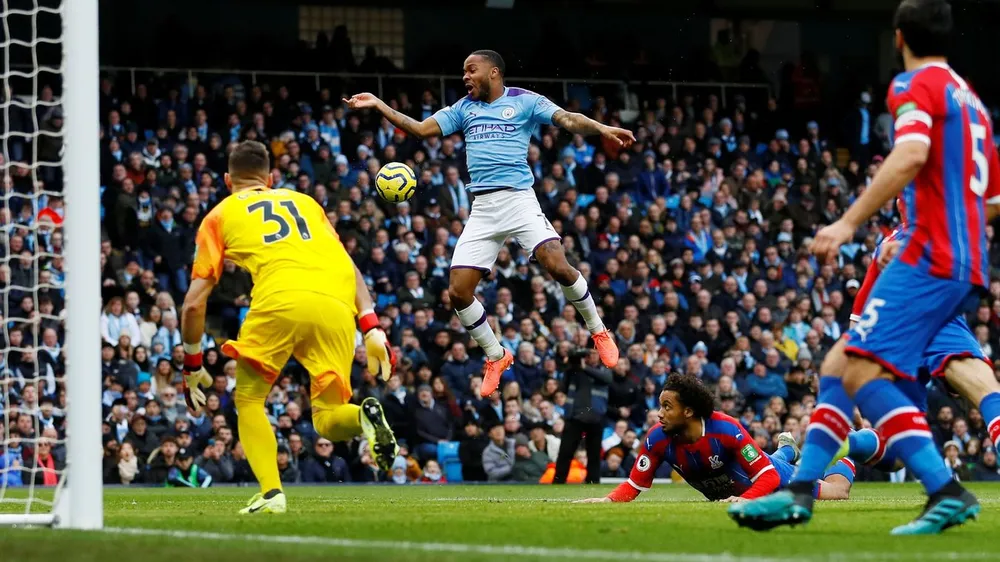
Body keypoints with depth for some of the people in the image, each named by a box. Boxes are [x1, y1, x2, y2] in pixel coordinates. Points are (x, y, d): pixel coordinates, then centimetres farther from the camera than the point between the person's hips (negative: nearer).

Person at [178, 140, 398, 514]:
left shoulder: (220, 215, 26)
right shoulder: (305, 202, 35)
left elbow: (194, 303, 20)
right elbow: (349, 267, 22)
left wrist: (192, 367, 30)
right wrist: (371, 328, 14)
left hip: (279, 301, -3)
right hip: (337, 305, 3)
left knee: (249, 400, 17)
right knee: (327, 421, 12)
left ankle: (271, 493, -1)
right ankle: (364, 417, -22)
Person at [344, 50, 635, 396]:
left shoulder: (524, 101, 3)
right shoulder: (464, 108, 17)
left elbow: (568, 120, -9)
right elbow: (421, 130, 16)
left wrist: (602, 129, -27)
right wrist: (379, 106, 7)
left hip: (518, 198, -5)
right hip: (482, 209, 5)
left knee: (557, 266, -24)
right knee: (458, 291, -4)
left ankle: (598, 331, 0)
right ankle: (496, 357, 17)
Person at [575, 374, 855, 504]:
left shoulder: (727, 429, -44)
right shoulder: (657, 439, -31)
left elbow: (768, 475, -41)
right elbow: (634, 485, -25)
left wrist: (746, 499, -59)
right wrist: (608, 500, -46)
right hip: (723, 493, 5)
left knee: (836, 492, 8)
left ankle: (844, 457, 41)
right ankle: (786, 450, 66)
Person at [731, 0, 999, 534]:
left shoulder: (918, 85, -4)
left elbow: (911, 154, -25)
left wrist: (850, 221, -28)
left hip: (929, 258, -10)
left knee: (862, 371, -18)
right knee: (839, 363, 11)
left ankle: (947, 493, -28)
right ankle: (799, 492, 7)